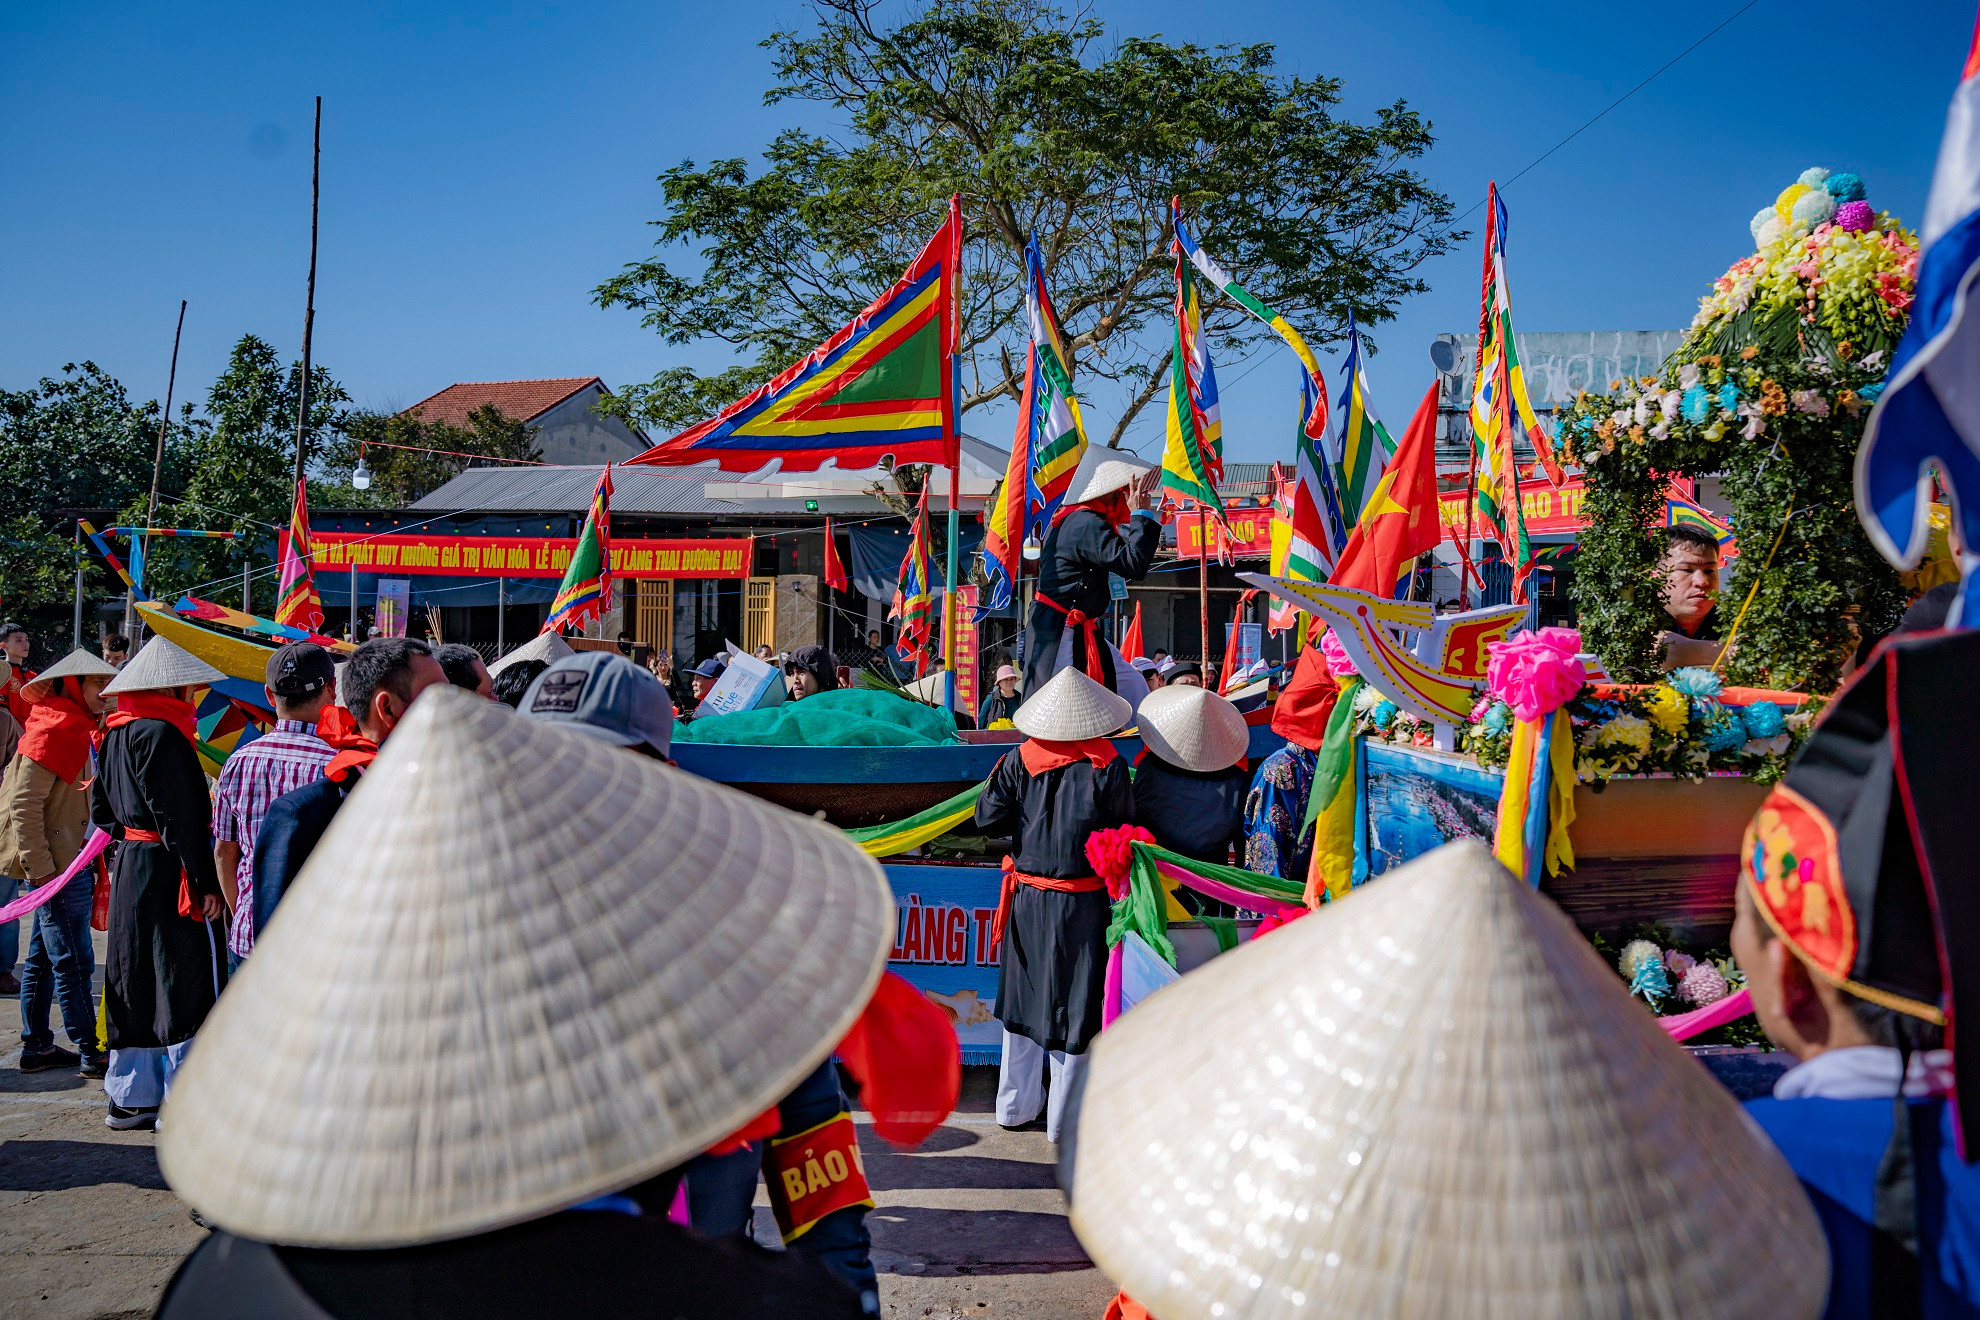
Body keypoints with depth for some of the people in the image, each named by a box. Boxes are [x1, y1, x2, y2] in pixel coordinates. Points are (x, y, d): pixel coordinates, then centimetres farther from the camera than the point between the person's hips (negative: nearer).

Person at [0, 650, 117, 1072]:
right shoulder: (52, 731, -15)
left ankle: (36, 1047, 23)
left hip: (62, 864, 10)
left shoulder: (76, 729, 16)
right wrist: (41, 870, -21)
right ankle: (89, 1053, -1)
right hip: (55, 867, -10)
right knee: (73, 963, -5)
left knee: (44, 960, 15)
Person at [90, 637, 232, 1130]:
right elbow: (182, 816, -20)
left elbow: (101, 809, 19)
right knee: (187, 986, -2)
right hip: (168, 871, -9)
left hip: (129, 868, 9)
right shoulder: (162, 733, -17)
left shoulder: (117, 732, 12)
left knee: (137, 984, 15)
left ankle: (130, 1098, 23)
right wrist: (205, 882, -19)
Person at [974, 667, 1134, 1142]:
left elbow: (988, 819, -3)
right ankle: (1065, 1119, 13)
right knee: (1075, 1006, 6)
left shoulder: (1019, 759, -5)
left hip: (1027, 900, 3)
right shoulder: (1107, 765, -11)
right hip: (1083, 906, -3)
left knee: (1023, 997, 16)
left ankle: (1016, 1107, 26)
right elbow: (1125, 831, -7)